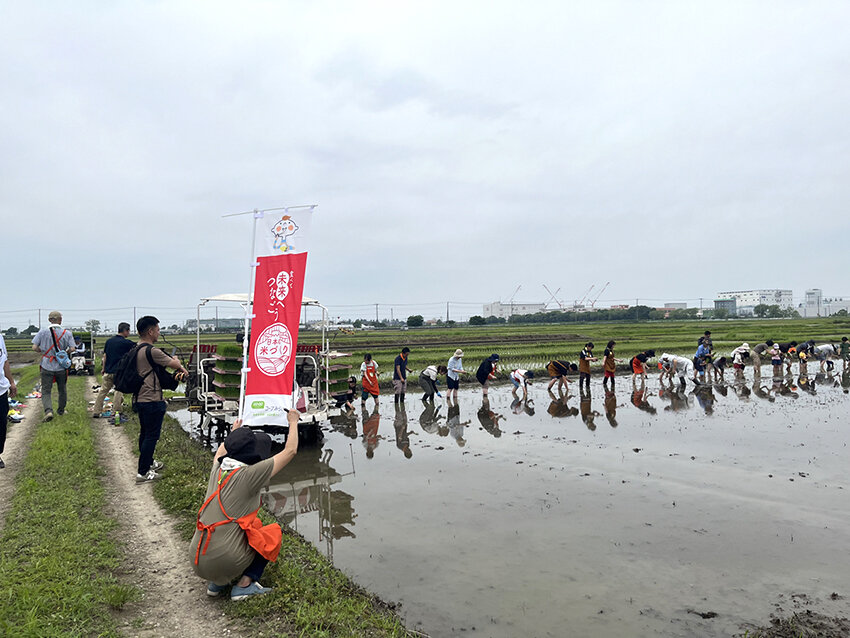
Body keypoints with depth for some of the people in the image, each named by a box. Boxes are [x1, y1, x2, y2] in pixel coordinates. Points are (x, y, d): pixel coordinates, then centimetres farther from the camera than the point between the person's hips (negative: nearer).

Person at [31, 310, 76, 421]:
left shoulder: (43, 332, -5)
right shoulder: (67, 333, -6)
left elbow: (35, 347, -7)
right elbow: (72, 349, -11)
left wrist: (43, 351, 12)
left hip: (47, 366, -1)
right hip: (61, 367, 1)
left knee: (46, 391, 4)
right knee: (62, 390, 17)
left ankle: (48, 410, -16)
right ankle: (61, 411, 29)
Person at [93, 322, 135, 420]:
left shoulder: (109, 341, 8)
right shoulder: (126, 342, -9)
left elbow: (105, 356, 11)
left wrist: (103, 369, 18)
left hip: (107, 371, 6)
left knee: (103, 391, 9)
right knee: (119, 391, 4)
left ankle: (97, 412, 11)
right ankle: (116, 411, 5)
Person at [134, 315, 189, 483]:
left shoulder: (136, 350, 10)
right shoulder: (151, 351, -20)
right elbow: (175, 364, -10)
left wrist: (179, 369, 11)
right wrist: (179, 363, 14)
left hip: (140, 399, 10)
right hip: (152, 401, -10)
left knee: (145, 433, 22)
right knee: (152, 435, -1)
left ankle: (148, 462, 39)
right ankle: (143, 472, 3)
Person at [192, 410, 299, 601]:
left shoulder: (217, 471, 5)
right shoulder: (250, 475, -14)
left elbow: (220, 452, 32)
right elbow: (290, 451, -5)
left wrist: (234, 432, 47)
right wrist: (293, 422, 11)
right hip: (225, 562, -7)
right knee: (273, 532, 15)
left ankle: (217, 582, 20)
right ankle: (245, 584, 3)